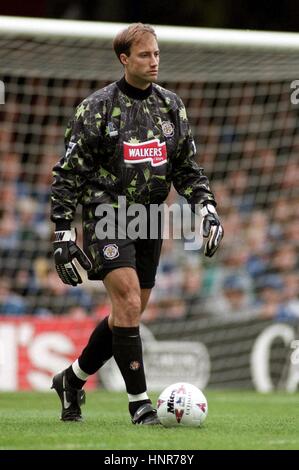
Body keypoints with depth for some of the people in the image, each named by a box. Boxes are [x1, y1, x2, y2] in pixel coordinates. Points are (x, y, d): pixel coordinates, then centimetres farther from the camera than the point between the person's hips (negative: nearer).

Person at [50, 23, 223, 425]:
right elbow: (68, 174, -6)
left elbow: (187, 168, 15)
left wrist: (207, 207, -2)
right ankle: (139, 402, -11)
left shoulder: (171, 106, 8)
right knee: (128, 304, -18)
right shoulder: (98, 108, -8)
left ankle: (72, 380, 29)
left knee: (129, 314, 10)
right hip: (107, 215, -6)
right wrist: (63, 235, -11)